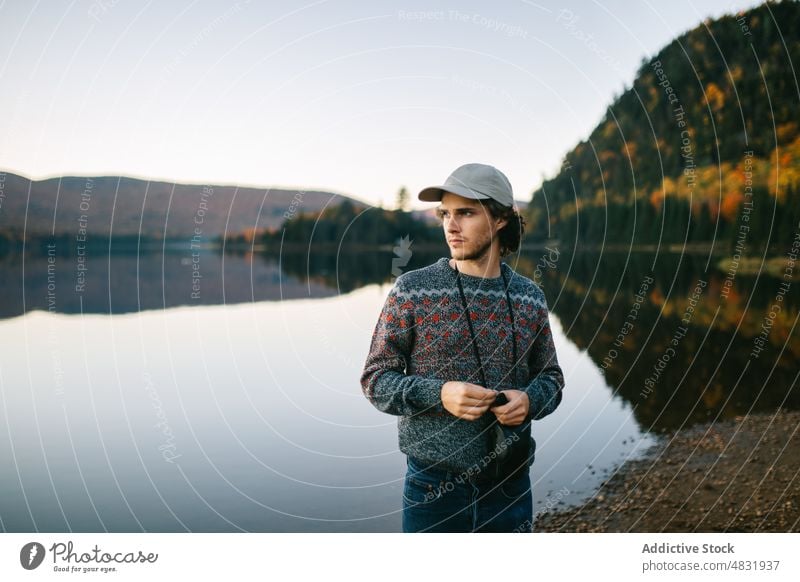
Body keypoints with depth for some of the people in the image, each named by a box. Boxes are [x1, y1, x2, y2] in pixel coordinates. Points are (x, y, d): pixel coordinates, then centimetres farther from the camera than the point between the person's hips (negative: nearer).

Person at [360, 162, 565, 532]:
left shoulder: (530, 297, 3)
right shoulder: (412, 291, -7)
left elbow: (550, 377, 12)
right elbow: (375, 380, -5)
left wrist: (529, 400, -11)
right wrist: (439, 394, -21)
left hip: (511, 485, 3)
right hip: (434, 485, -3)